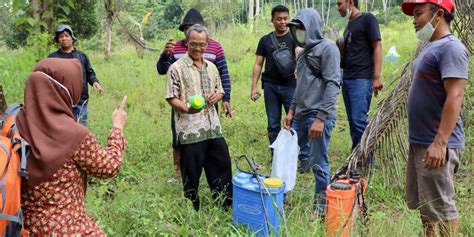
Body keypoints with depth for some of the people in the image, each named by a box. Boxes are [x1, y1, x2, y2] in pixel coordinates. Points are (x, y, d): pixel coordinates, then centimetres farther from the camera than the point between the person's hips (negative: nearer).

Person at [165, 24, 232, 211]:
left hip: (213, 127, 6)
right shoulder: (177, 68, -5)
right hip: (190, 130, -6)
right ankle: (192, 209, 21)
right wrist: (186, 108, -26)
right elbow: (171, 97, -7)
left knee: (222, 164, 12)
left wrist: (217, 96, -1)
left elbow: (220, 91, 23)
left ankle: (226, 204, 28)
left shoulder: (211, 67, 14)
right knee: (191, 171, 4)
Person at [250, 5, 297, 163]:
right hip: (270, 86, 3)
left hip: (290, 86, -2)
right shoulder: (265, 40, 10)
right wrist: (254, 87, 2)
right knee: (273, 124, 8)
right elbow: (258, 64, 10)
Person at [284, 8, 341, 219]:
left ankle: (321, 209, 13)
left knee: (318, 164, -1)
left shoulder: (327, 48, -7)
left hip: (318, 117, -8)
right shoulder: (303, 52, 18)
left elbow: (332, 84, -15)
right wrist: (292, 110, 15)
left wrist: (321, 118, -20)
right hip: (300, 116, 8)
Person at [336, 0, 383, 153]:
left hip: (361, 79, -8)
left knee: (360, 121, -12)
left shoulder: (367, 19, -4)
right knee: (353, 122, 9)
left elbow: (377, 47, -10)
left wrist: (377, 77, -16)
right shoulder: (349, 25, 19)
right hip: (347, 79, 8)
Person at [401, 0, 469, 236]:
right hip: (419, 142, 10)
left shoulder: (451, 48, -15)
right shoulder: (432, 47, 15)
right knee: (422, 205, 18)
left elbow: (455, 97, -22)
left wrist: (440, 142, -27)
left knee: (441, 208, -1)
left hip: (436, 145, -10)